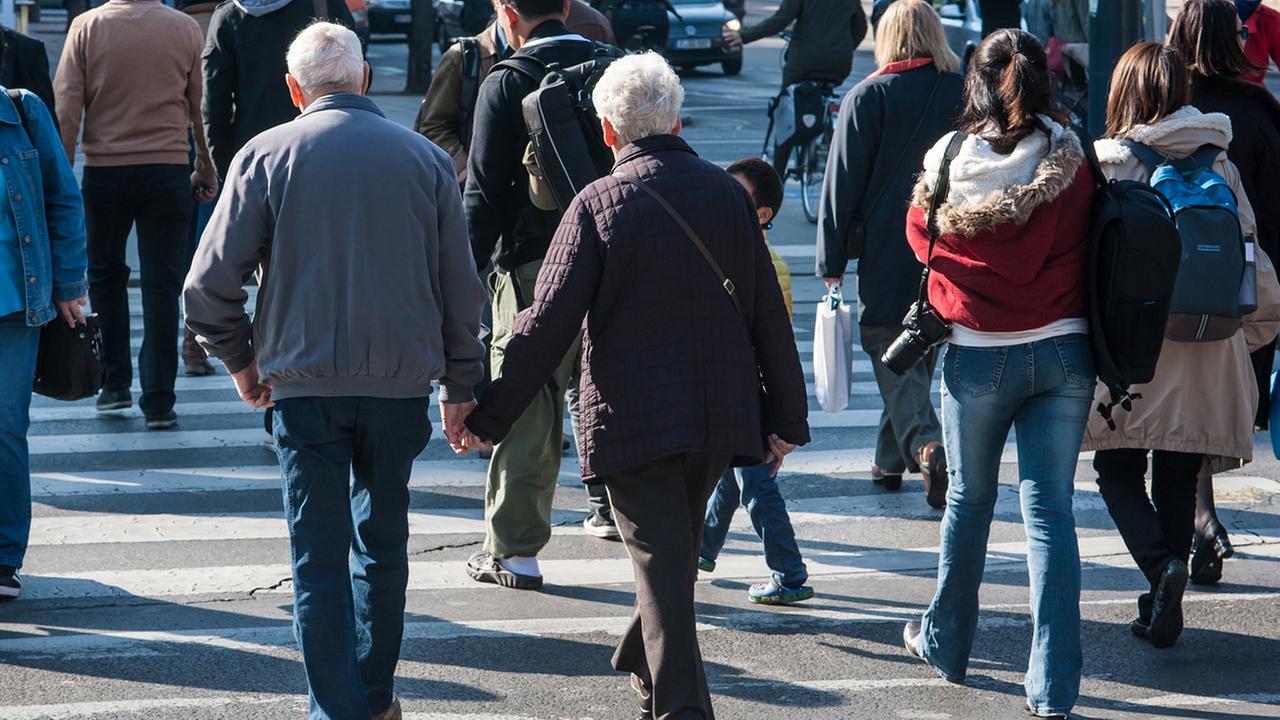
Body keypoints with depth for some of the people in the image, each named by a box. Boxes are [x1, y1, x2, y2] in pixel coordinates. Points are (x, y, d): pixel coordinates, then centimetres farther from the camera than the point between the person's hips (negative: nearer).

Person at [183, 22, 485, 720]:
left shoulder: (268, 154, -2)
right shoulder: (426, 159, 4)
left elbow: (209, 283, -5)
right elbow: (461, 290, 7)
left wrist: (241, 359, 10)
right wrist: (460, 387, 16)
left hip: (306, 382, -2)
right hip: (401, 381, 2)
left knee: (319, 556, 2)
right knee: (383, 543, 18)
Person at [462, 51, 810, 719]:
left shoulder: (597, 205, -11)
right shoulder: (726, 193, 1)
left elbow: (548, 325, -13)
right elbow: (768, 313, 3)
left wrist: (487, 415, -5)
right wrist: (787, 416, 11)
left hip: (632, 415, -4)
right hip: (719, 413, 5)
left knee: (660, 563, -1)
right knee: (678, 550, 22)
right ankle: (643, 663, 42)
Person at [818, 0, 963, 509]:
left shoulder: (867, 98, -8)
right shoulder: (965, 94, 2)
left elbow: (842, 184, -8)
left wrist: (832, 263, -3)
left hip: (886, 259, -4)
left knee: (894, 363, -2)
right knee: (919, 360, 19)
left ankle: (927, 447, -23)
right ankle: (891, 460, 30)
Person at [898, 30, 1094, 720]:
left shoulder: (949, 160, -7)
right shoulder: (1070, 159, -7)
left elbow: (919, 236, 8)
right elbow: (1085, 248, 2)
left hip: (979, 357, 0)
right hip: (1064, 352, 0)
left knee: (968, 500, 17)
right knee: (1050, 509, 1)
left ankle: (945, 643, 34)